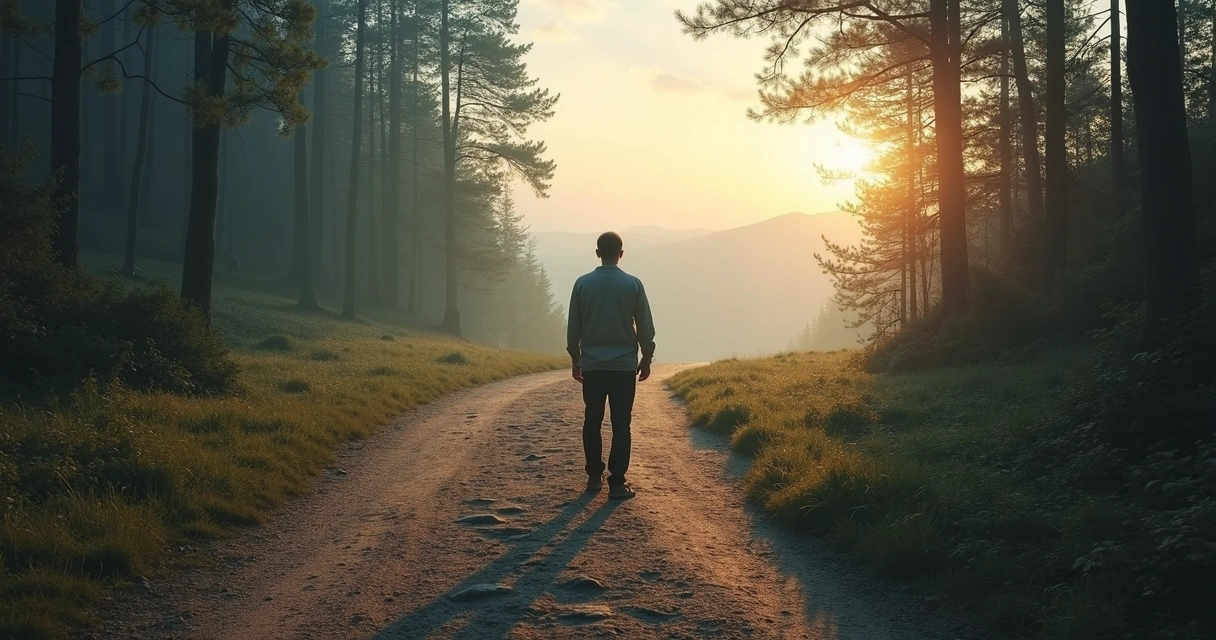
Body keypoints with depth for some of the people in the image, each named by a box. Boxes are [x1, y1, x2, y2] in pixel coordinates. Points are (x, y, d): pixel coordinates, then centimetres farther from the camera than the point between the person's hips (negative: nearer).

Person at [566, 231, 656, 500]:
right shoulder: (633, 284, -4)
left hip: (592, 366, 1)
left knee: (592, 422, 13)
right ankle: (617, 483, -1)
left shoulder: (583, 284, -2)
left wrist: (575, 359, 14)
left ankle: (594, 477, 17)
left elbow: (573, 327, 3)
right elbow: (645, 327, -1)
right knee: (621, 425, 1)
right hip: (624, 365, -1)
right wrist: (646, 358, 11)